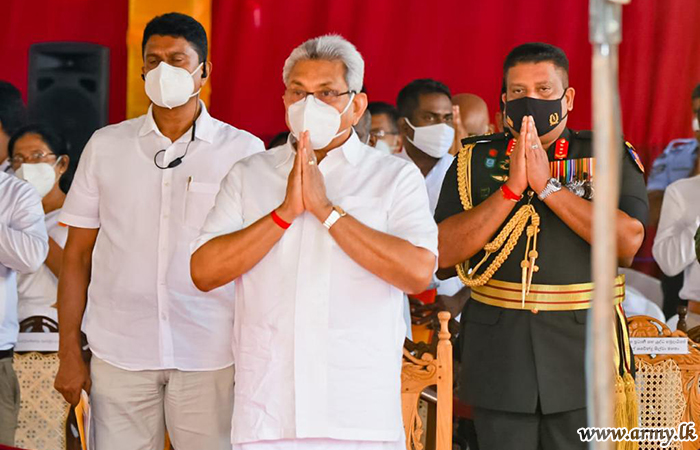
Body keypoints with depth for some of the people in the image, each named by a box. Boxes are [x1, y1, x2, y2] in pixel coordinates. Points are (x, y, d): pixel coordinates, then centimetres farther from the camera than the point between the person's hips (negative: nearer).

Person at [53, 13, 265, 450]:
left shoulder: (244, 151, 5)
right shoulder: (105, 146, 9)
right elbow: (78, 255, 11)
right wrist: (70, 352, 5)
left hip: (210, 357, -1)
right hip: (119, 355, 1)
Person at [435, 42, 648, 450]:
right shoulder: (476, 160, 8)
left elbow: (628, 241, -12)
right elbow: (445, 251, -3)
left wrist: (547, 185, -14)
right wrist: (512, 188, -13)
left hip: (582, 353, -1)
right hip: (498, 353, 1)